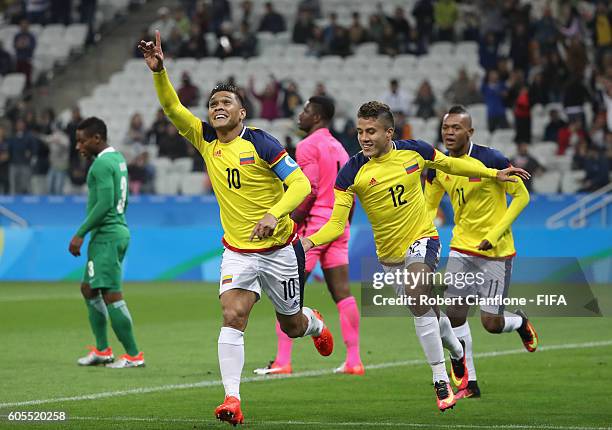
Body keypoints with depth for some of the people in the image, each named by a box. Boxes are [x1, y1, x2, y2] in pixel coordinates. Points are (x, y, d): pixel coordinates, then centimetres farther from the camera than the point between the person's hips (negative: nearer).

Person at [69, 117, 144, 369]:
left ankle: (133, 355, -8)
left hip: (106, 236, -11)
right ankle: (102, 350, 19)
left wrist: (81, 233, -19)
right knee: (88, 289, 17)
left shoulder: (102, 164, -15)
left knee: (111, 295, -9)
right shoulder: (117, 158, 16)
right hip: (118, 230, 11)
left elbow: (104, 203, -22)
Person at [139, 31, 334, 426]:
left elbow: (300, 183, -17)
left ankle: (315, 323, 51)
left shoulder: (260, 142, -14)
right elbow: (173, 107, -5)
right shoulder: (206, 140, 1)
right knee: (233, 317, -19)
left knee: (291, 326, 13)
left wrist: (275, 214, -33)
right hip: (237, 251, 3)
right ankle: (233, 399, -23)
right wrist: (159, 71, -22)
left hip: (279, 249, -3)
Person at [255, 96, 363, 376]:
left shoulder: (308, 146, -9)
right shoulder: (339, 148, 17)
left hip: (312, 226, -8)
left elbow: (309, 192, -18)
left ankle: (282, 360, -8)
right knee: (342, 293, 6)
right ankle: (353, 360, 2)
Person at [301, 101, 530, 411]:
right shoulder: (352, 173, -15)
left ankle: (441, 382, -21)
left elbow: (451, 165, 10)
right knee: (423, 309, 14)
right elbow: (337, 223, -15)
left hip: (422, 239, -2)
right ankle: (457, 352, 49)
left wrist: (494, 174, 10)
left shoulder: (414, 151, -11)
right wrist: (311, 241, -34)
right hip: (388, 253, 2)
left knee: (416, 295, -28)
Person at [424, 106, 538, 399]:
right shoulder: (437, 167, -1)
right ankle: (469, 383, 9)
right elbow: (429, 206, 14)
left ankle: (520, 323, 34)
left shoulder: (491, 160, -18)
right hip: (461, 248, 5)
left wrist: (496, 234, -18)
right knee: (454, 315, -4)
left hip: (496, 251, -5)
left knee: (491, 324, -3)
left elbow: (521, 196, -11)